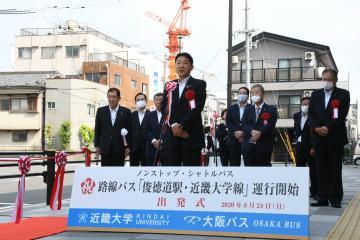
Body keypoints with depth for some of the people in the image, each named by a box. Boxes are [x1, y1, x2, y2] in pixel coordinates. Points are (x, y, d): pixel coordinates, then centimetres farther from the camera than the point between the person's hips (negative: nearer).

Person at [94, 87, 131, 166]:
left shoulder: (126, 112, 2)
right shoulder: (101, 111, 6)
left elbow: (129, 130, 2)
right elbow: (97, 129, 8)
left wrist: (128, 147, -2)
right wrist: (97, 145, 4)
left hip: (119, 149, -1)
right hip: (105, 148, 1)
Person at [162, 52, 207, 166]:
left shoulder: (199, 84, 3)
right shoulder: (169, 85, 16)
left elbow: (197, 108, -8)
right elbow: (164, 108, 8)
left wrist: (182, 126, -14)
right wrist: (174, 125, -8)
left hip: (191, 135, -4)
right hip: (172, 135, 4)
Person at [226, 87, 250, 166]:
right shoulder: (231, 108, 14)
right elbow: (228, 123, 6)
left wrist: (243, 133, -15)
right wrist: (235, 132, -10)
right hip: (234, 139, 2)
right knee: (234, 163, 3)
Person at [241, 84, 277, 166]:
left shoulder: (271, 109, 6)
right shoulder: (248, 109, 18)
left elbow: (270, 125, -7)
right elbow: (243, 125, 4)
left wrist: (259, 134, -20)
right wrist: (252, 131, -16)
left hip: (264, 146, -3)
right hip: (248, 146, 3)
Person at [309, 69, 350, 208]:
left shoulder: (343, 94, 1)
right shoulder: (316, 95, 13)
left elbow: (342, 116, -8)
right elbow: (311, 114, 8)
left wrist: (327, 128, -15)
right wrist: (316, 128, -10)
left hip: (335, 138, -3)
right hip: (319, 138, 4)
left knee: (335, 170, 0)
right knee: (321, 169, 4)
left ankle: (335, 199, 5)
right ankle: (322, 198, 8)